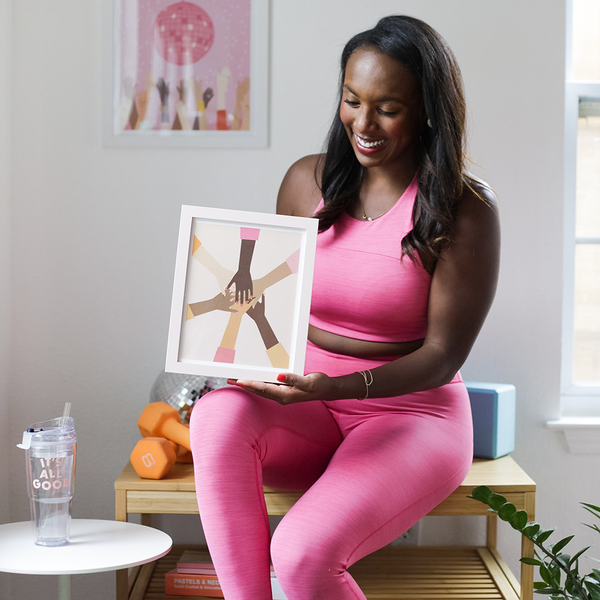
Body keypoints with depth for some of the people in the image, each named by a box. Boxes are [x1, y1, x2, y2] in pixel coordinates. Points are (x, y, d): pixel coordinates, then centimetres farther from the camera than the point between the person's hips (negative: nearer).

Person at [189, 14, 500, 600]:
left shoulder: (466, 210, -9)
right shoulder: (307, 180, 5)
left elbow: (442, 356, -11)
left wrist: (337, 386, -27)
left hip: (411, 415, -4)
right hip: (306, 413, 4)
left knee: (302, 553, -29)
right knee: (219, 413, -30)